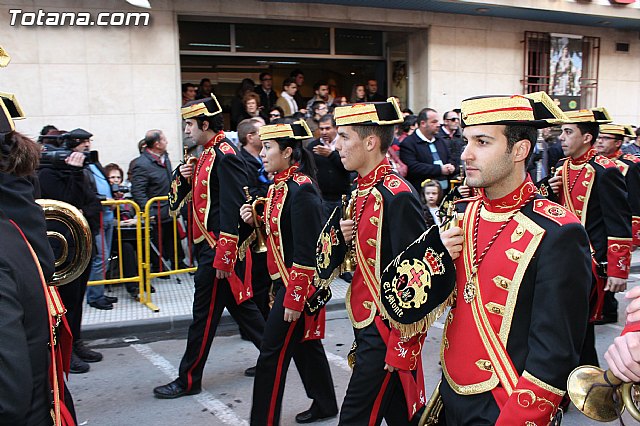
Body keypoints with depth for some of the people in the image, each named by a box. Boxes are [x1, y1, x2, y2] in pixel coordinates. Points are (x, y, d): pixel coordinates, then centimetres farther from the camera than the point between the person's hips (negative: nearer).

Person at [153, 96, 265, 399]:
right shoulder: (207, 154, 13)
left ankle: (189, 380, 13)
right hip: (208, 246, 10)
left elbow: (232, 210, -22)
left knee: (205, 314, 1)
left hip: (219, 248, -10)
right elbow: (180, 198, 21)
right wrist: (184, 176, -1)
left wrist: (223, 258, -22)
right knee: (239, 304, 17)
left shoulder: (225, 157, -16)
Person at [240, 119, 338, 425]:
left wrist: (294, 299, -21)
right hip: (284, 281, 10)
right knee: (305, 344, 21)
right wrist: (254, 220, -1)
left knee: (272, 356, -3)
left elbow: (307, 251, -23)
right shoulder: (278, 186, 8)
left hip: (297, 285, -10)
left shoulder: (301, 190, -21)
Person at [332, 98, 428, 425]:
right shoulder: (361, 191, 7)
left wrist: (401, 349, -19)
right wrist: (346, 237, -4)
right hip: (367, 325, 9)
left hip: (386, 333, -9)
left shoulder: (397, 196, -21)